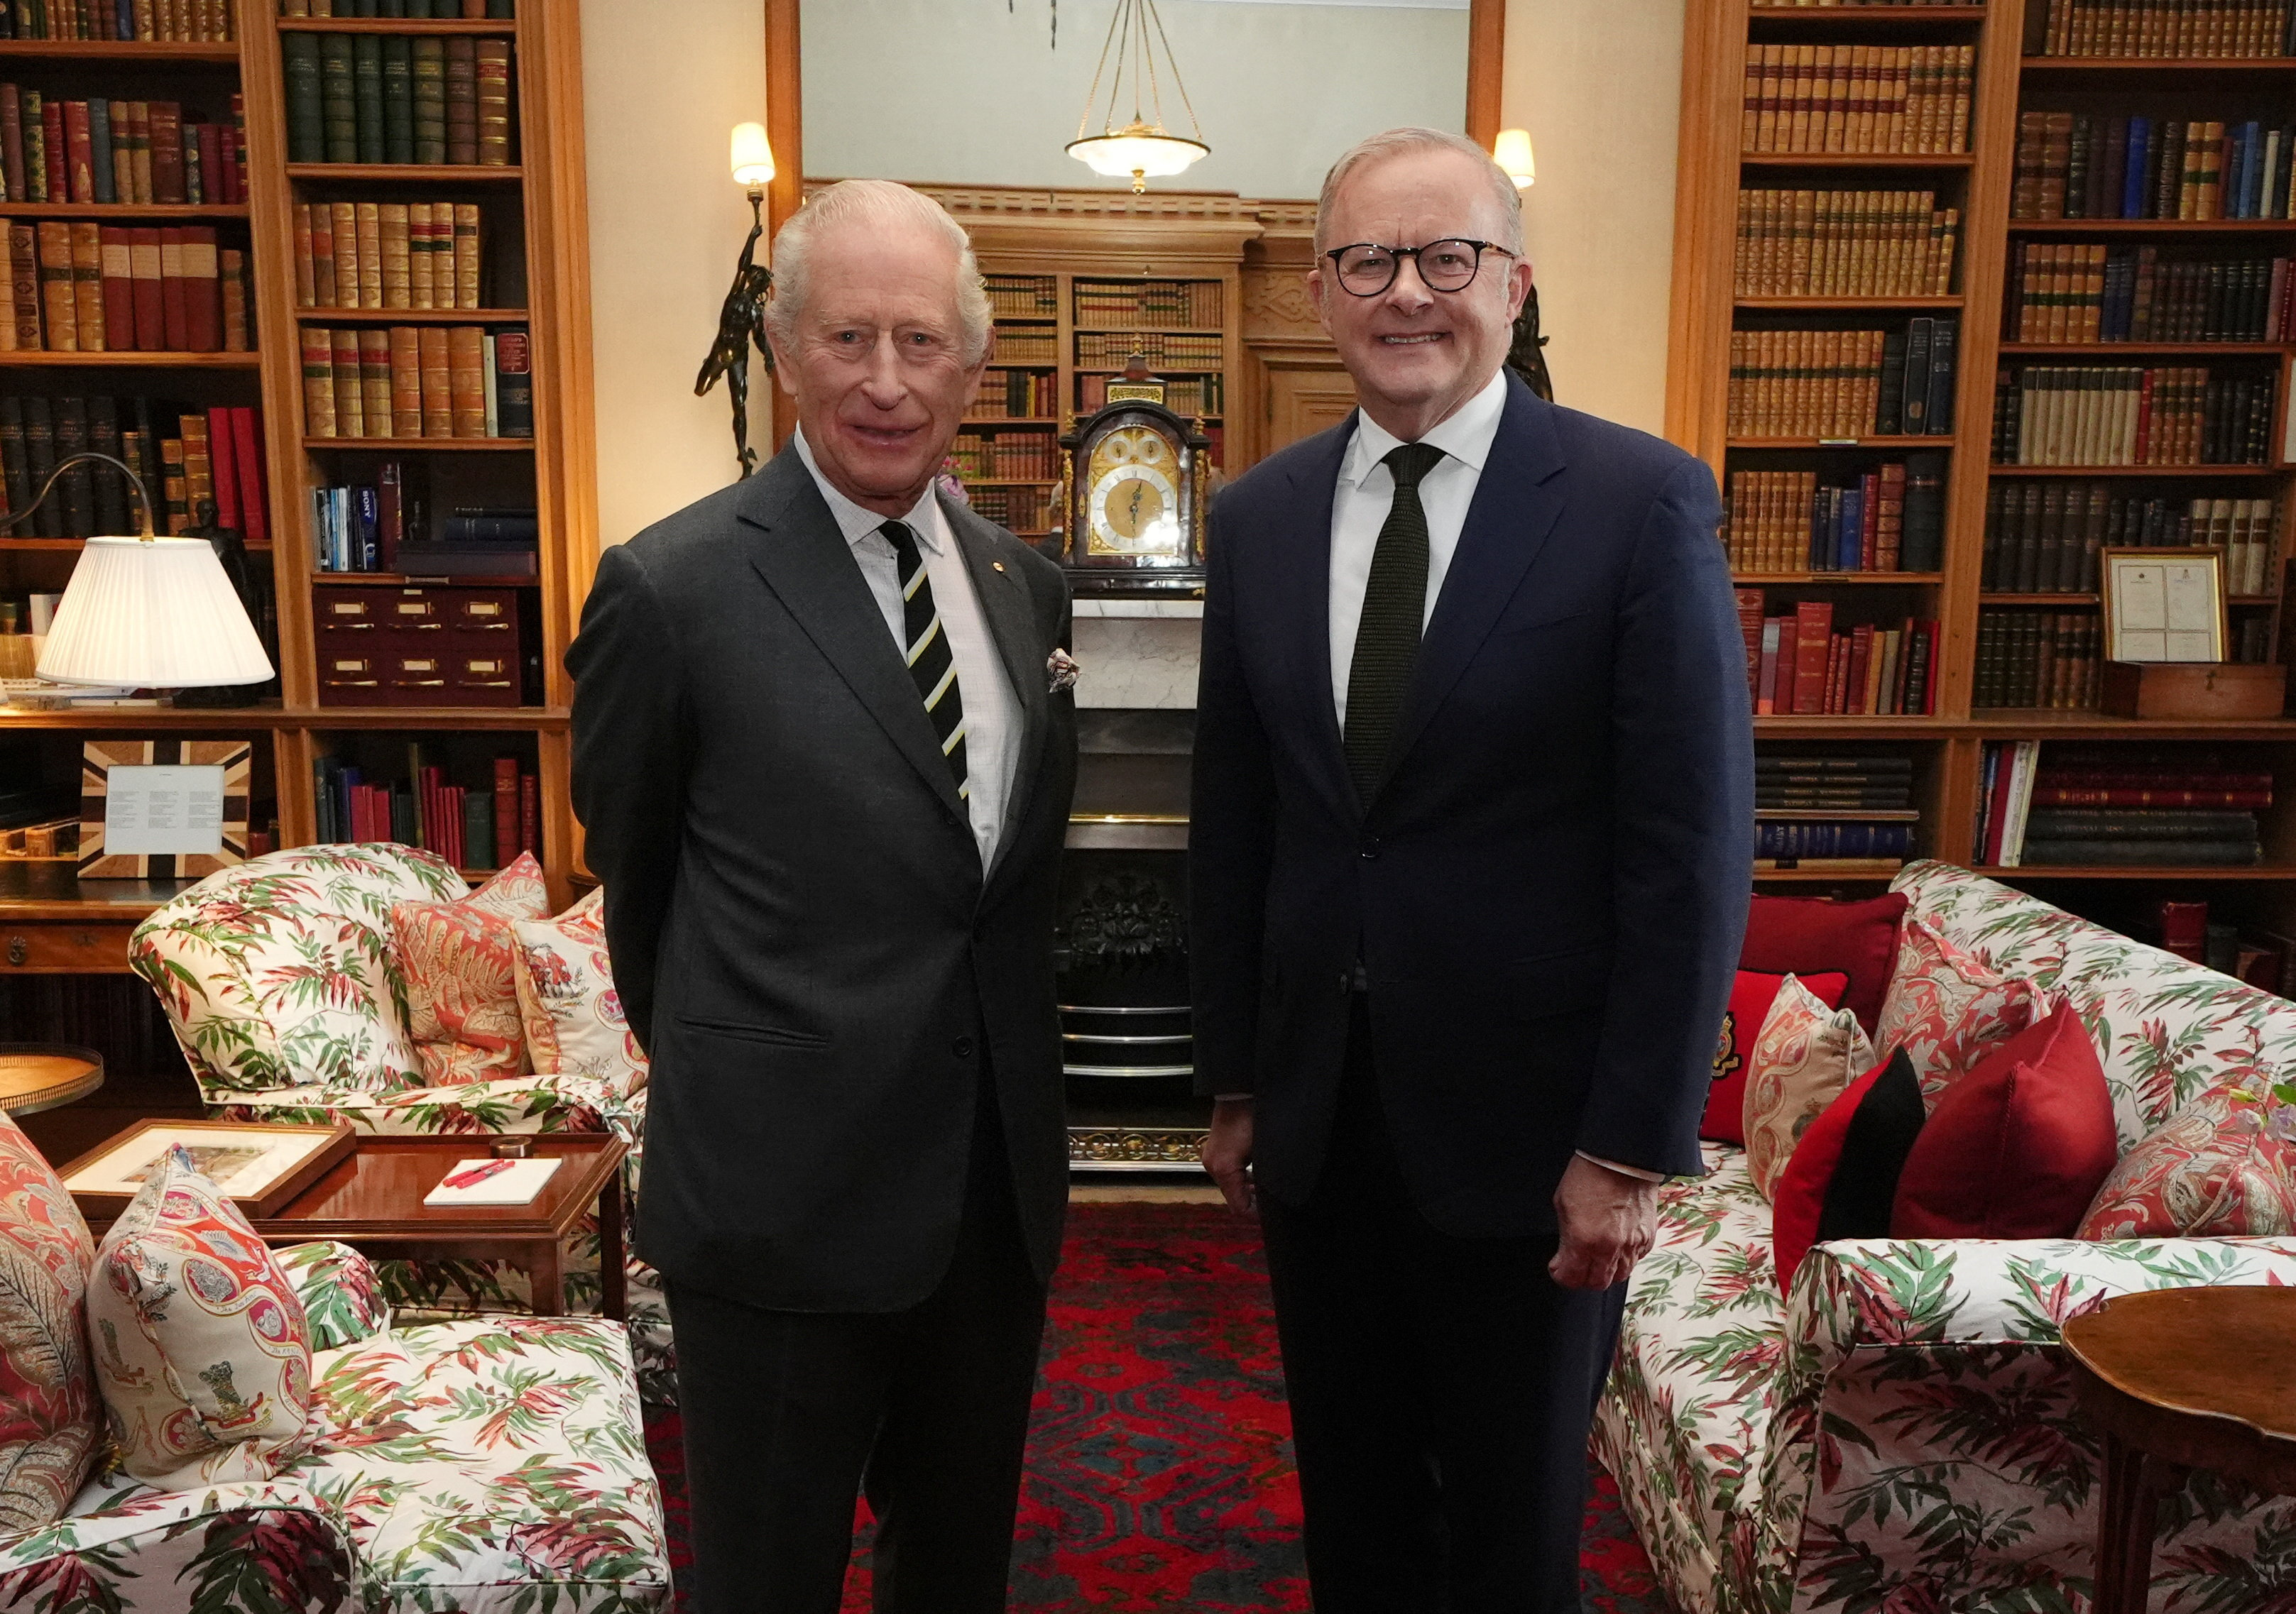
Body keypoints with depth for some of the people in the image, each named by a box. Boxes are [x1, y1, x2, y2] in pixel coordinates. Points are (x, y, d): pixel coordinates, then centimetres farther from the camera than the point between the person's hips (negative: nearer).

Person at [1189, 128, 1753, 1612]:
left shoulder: (1641, 502, -10)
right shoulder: (1260, 516, 3)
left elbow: (1693, 849, -11)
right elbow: (1232, 823, 7)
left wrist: (1636, 1144, -12)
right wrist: (1230, 1080, 9)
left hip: (1528, 1123, -4)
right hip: (1314, 1112, 4)